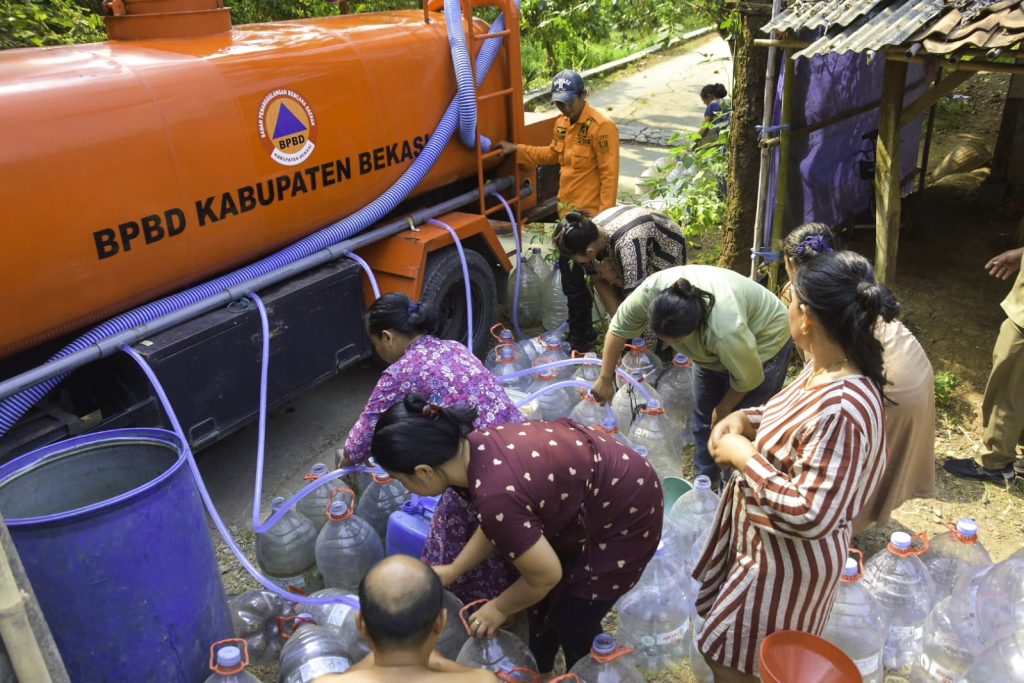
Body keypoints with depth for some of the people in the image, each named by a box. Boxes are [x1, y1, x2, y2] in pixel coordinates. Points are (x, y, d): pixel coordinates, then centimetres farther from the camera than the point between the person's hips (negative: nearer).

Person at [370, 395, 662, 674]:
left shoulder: (495, 496, -37)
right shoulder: (476, 446, -12)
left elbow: (547, 575, -21)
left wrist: (499, 608, -4)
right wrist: (453, 571, 11)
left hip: (624, 518, -8)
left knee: (572, 619, 7)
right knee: (543, 597, 20)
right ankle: (538, 669, 44)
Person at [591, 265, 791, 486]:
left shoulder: (727, 331, -42)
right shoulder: (653, 289, -32)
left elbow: (748, 377, -24)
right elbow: (619, 327, -15)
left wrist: (724, 408, -9)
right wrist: (606, 378, -9)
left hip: (763, 343, -5)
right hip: (713, 346, 6)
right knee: (703, 414, 13)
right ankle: (706, 480, 31)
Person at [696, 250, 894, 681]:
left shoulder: (841, 410, -37)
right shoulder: (824, 368, -7)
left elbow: (811, 516, -35)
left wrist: (744, 457, -27)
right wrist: (746, 419, -6)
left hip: (787, 558, -9)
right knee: (730, 640, 29)